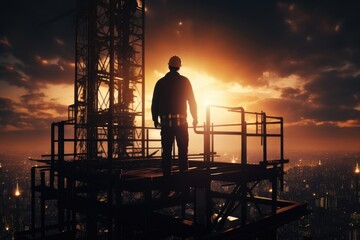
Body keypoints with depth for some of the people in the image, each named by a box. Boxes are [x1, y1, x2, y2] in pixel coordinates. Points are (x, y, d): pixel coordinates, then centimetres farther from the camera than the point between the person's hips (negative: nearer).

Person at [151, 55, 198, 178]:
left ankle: (166, 176, 9)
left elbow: (154, 102, 7)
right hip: (180, 121, -2)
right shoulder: (184, 81, 0)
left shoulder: (161, 82, 7)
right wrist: (195, 117, 8)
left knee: (166, 151, 7)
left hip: (165, 122, 2)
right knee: (182, 151, 3)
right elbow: (192, 101, -1)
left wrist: (155, 119, 16)